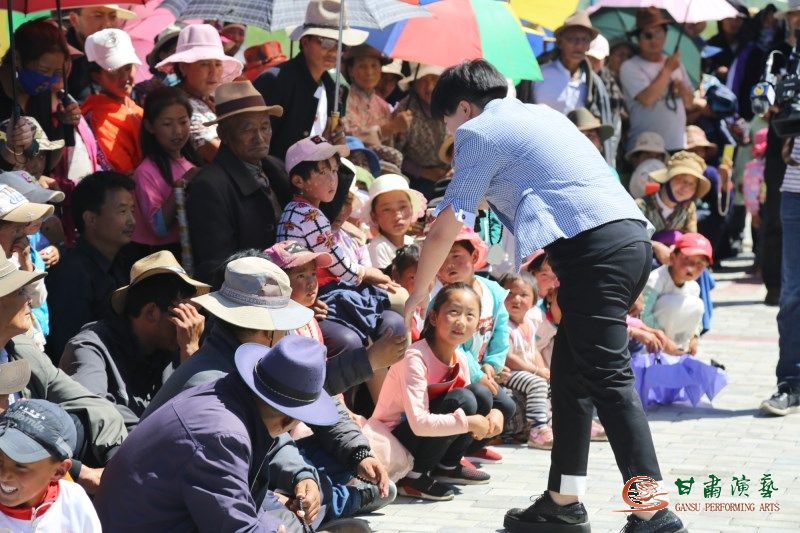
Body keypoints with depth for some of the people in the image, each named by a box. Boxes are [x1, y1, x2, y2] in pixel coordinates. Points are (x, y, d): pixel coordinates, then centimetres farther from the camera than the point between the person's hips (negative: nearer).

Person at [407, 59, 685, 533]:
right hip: (633, 237, 9)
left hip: (595, 250, -9)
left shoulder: (480, 132, 4)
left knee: (608, 379, -12)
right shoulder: (542, 114, 27)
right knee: (570, 373, 16)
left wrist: (417, 294, 16)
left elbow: (445, 230, 5)